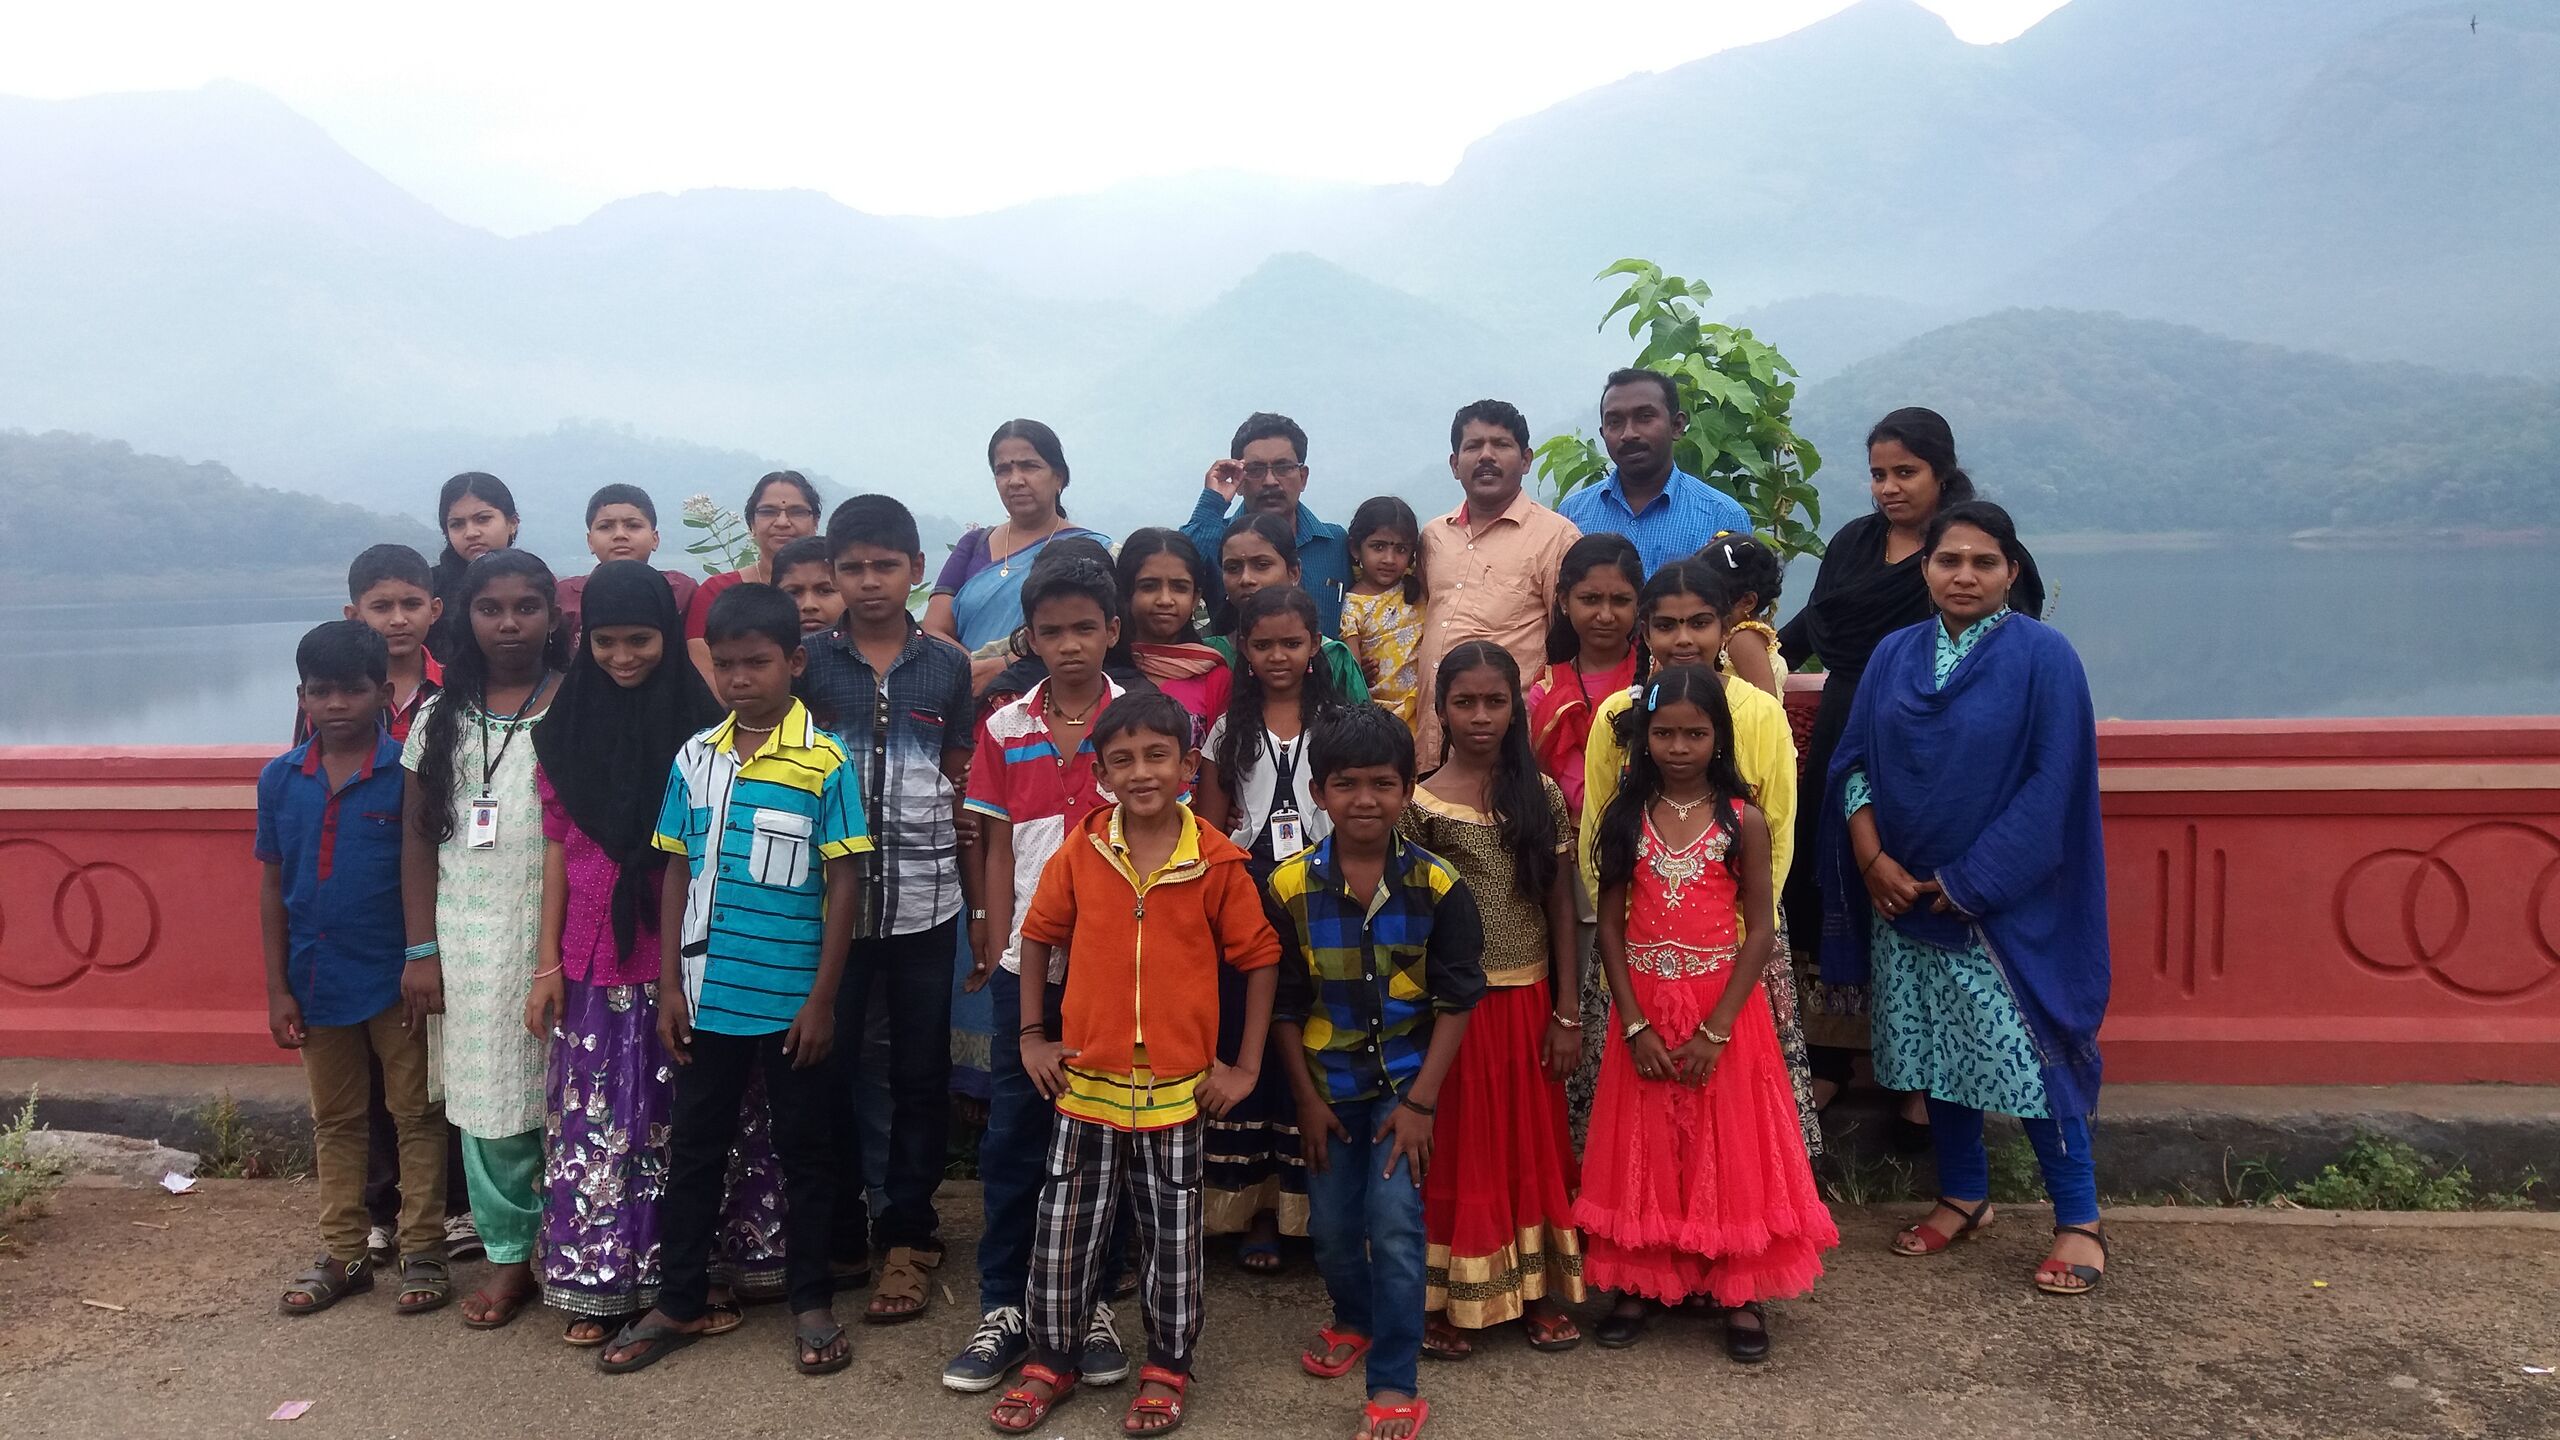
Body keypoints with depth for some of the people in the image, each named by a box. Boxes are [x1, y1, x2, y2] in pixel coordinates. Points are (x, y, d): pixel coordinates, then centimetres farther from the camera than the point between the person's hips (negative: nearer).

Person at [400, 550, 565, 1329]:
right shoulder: (441, 718, 9)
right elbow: (418, 838, 9)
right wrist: (422, 949, 3)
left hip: (559, 935, -3)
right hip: (470, 940, 3)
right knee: (487, 1100, 7)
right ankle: (510, 1254, 21)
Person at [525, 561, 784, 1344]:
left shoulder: (701, 722, -3)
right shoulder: (565, 728, 4)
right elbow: (556, 847, 6)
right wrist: (547, 962, 4)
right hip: (599, 961, 2)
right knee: (599, 1118, 7)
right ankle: (599, 1282, 19)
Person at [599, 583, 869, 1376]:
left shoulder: (826, 761, -9)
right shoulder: (694, 758, 2)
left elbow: (843, 883, -8)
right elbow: (677, 872, 7)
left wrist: (823, 996, -10)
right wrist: (669, 985, 3)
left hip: (792, 1000, -3)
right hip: (707, 994, 4)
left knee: (804, 1150, 10)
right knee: (693, 1148, 14)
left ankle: (812, 1302, 24)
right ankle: (681, 1302, 28)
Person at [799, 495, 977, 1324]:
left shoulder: (947, 668, 4)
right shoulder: (805, 660, 2)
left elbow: (965, 791, 7)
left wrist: (984, 903, 5)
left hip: (924, 901, 0)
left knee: (920, 1074, 7)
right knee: (825, 1067, 6)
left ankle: (906, 1238, 19)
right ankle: (837, 1230, 23)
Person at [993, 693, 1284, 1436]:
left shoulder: (1217, 863, -9)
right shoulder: (1080, 853, -4)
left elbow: (1261, 957, -1)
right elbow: (1038, 935, 8)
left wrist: (1246, 1067, -2)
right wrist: (1032, 1036, 4)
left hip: (1176, 1088, -1)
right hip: (1085, 1082, 1)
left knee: (1174, 1240, 11)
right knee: (1062, 1234, 11)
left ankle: (1168, 1368, 31)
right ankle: (1050, 1361, 31)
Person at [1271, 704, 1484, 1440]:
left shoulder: (1437, 884, -13)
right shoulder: (1290, 887, -10)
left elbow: (1456, 998, -8)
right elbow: (1283, 1004, -2)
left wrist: (1420, 1100, -12)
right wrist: (1306, 1097, -3)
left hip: (1407, 1077, -2)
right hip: (1329, 1082, 2)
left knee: (1394, 1221, -10)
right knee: (1331, 1223, 13)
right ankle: (1353, 1319, 44)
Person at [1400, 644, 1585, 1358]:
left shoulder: (1543, 796, 2)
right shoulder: (1419, 805, -6)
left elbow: (1562, 909, 3)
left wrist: (1567, 1014, 0)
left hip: (1528, 1000, 3)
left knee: (1533, 1146, 12)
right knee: (1456, 1150, 6)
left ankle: (1540, 1290, 26)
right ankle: (1447, 1301, 18)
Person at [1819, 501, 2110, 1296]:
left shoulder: (2043, 656, -8)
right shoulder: (1894, 655, 6)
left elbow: (2051, 785, -12)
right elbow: (1854, 762, 7)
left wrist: (1968, 882, -14)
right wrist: (1871, 857, -8)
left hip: (2005, 904, -5)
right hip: (1904, 896, 5)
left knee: (2025, 1051, -4)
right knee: (1934, 1048, 12)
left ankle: (2079, 1221, 11)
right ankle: (1963, 1195, 29)